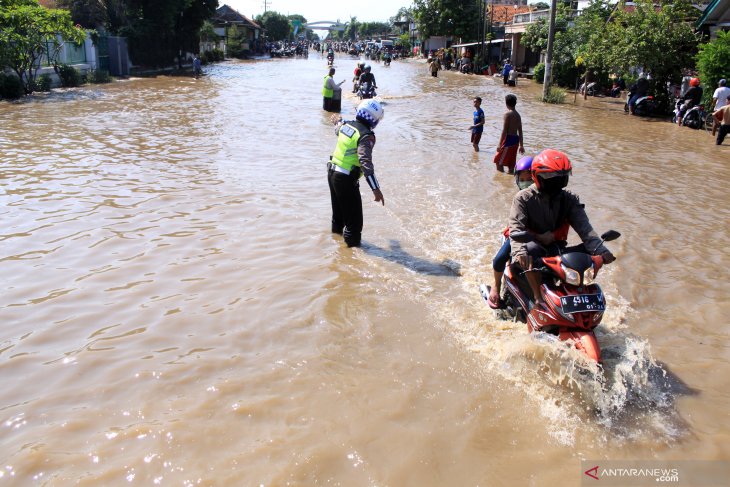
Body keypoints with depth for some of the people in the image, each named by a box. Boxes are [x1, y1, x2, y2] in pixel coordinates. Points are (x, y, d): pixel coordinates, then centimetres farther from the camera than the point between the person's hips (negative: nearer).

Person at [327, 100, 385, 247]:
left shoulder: (346, 125, 2)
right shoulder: (366, 135, -22)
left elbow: (337, 129, 28)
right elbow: (365, 161, -33)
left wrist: (339, 121, 53)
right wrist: (375, 188, -36)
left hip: (332, 173, 9)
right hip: (346, 179, -9)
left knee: (338, 206, 30)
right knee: (354, 216, 2)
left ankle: (337, 228, 50)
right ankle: (353, 243, 8)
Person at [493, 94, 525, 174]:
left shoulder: (507, 114, -10)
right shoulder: (518, 115, 14)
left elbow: (504, 130, -16)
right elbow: (520, 132, 15)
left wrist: (500, 144, -16)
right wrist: (521, 145, 20)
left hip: (509, 139, -8)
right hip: (516, 139, 8)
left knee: (499, 161, -2)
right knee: (511, 163, 13)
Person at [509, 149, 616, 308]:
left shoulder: (569, 198, 4)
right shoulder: (524, 198, -7)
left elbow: (584, 227, -8)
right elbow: (516, 227, -20)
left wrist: (600, 250, -26)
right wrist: (520, 251, -41)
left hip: (557, 247, 4)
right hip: (533, 245, -4)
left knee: (589, 251, -18)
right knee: (529, 251, -38)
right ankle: (538, 297, -30)